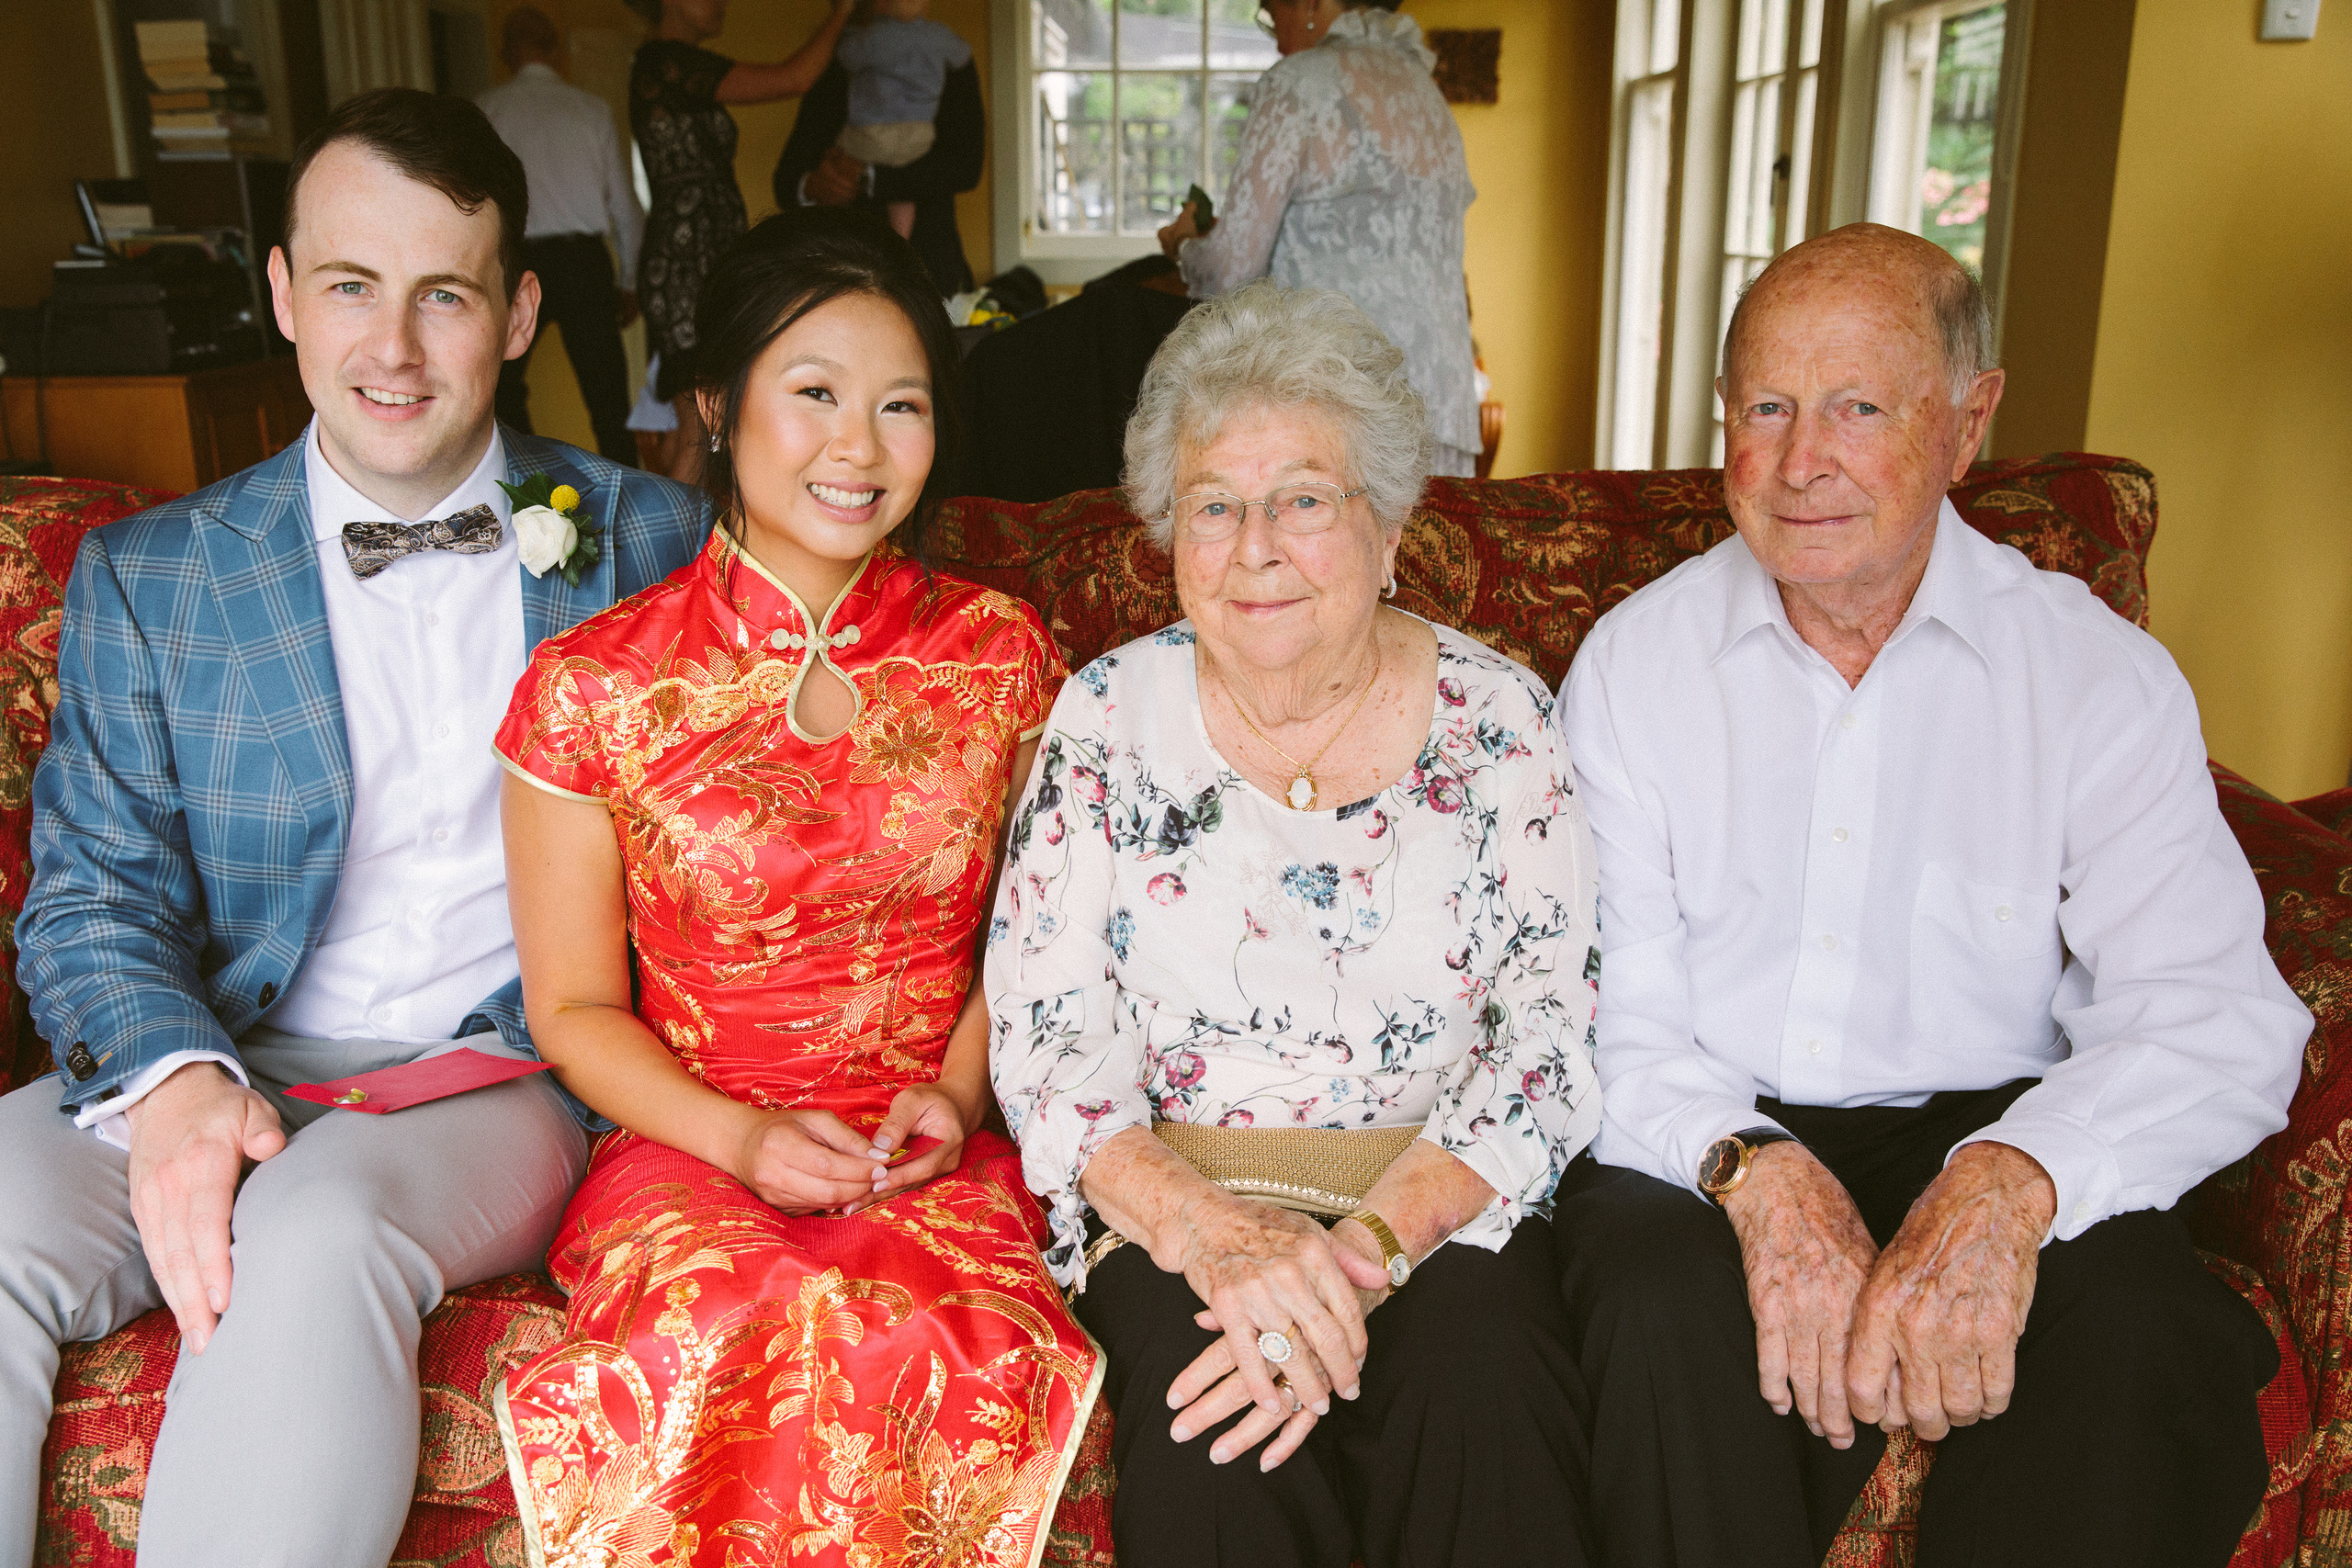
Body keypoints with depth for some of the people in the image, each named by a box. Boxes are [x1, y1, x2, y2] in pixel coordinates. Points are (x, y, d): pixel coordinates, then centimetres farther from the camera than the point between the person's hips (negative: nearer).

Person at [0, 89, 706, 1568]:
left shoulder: (650, 544, 6)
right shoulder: (146, 576, 8)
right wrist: (172, 1081, -17)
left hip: (503, 1076, -1)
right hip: (212, 1067, 2)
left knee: (314, 1240, -32)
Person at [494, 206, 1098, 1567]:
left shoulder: (1001, 654, 4)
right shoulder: (591, 690, -2)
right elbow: (575, 1009, 4)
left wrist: (959, 1096, -4)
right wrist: (739, 1136, -11)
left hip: (941, 1160, 1)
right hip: (691, 1147, -1)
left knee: (929, 1345, -32)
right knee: (745, 1338, -34)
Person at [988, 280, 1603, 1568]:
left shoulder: (1496, 719, 1)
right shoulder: (1109, 717, 2)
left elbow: (1553, 1041, -4)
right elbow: (1042, 1037, -3)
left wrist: (1368, 1248, -19)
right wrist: (1207, 1230, -20)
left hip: (1440, 1210, 0)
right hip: (1168, 1207, 0)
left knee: (1484, 1388, -30)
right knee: (1217, 1442, -28)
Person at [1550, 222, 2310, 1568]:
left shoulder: (2099, 674, 1)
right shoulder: (1635, 661, 3)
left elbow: (2216, 1015, -11)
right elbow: (1599, 1013, -5)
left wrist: (2011, 1178, -32)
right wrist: (1752, 1165, -26)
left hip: (1981, 1126, 0)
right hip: (1705, 1142, 0)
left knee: (2143, 1333, -30)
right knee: (1667, 1307, -31)